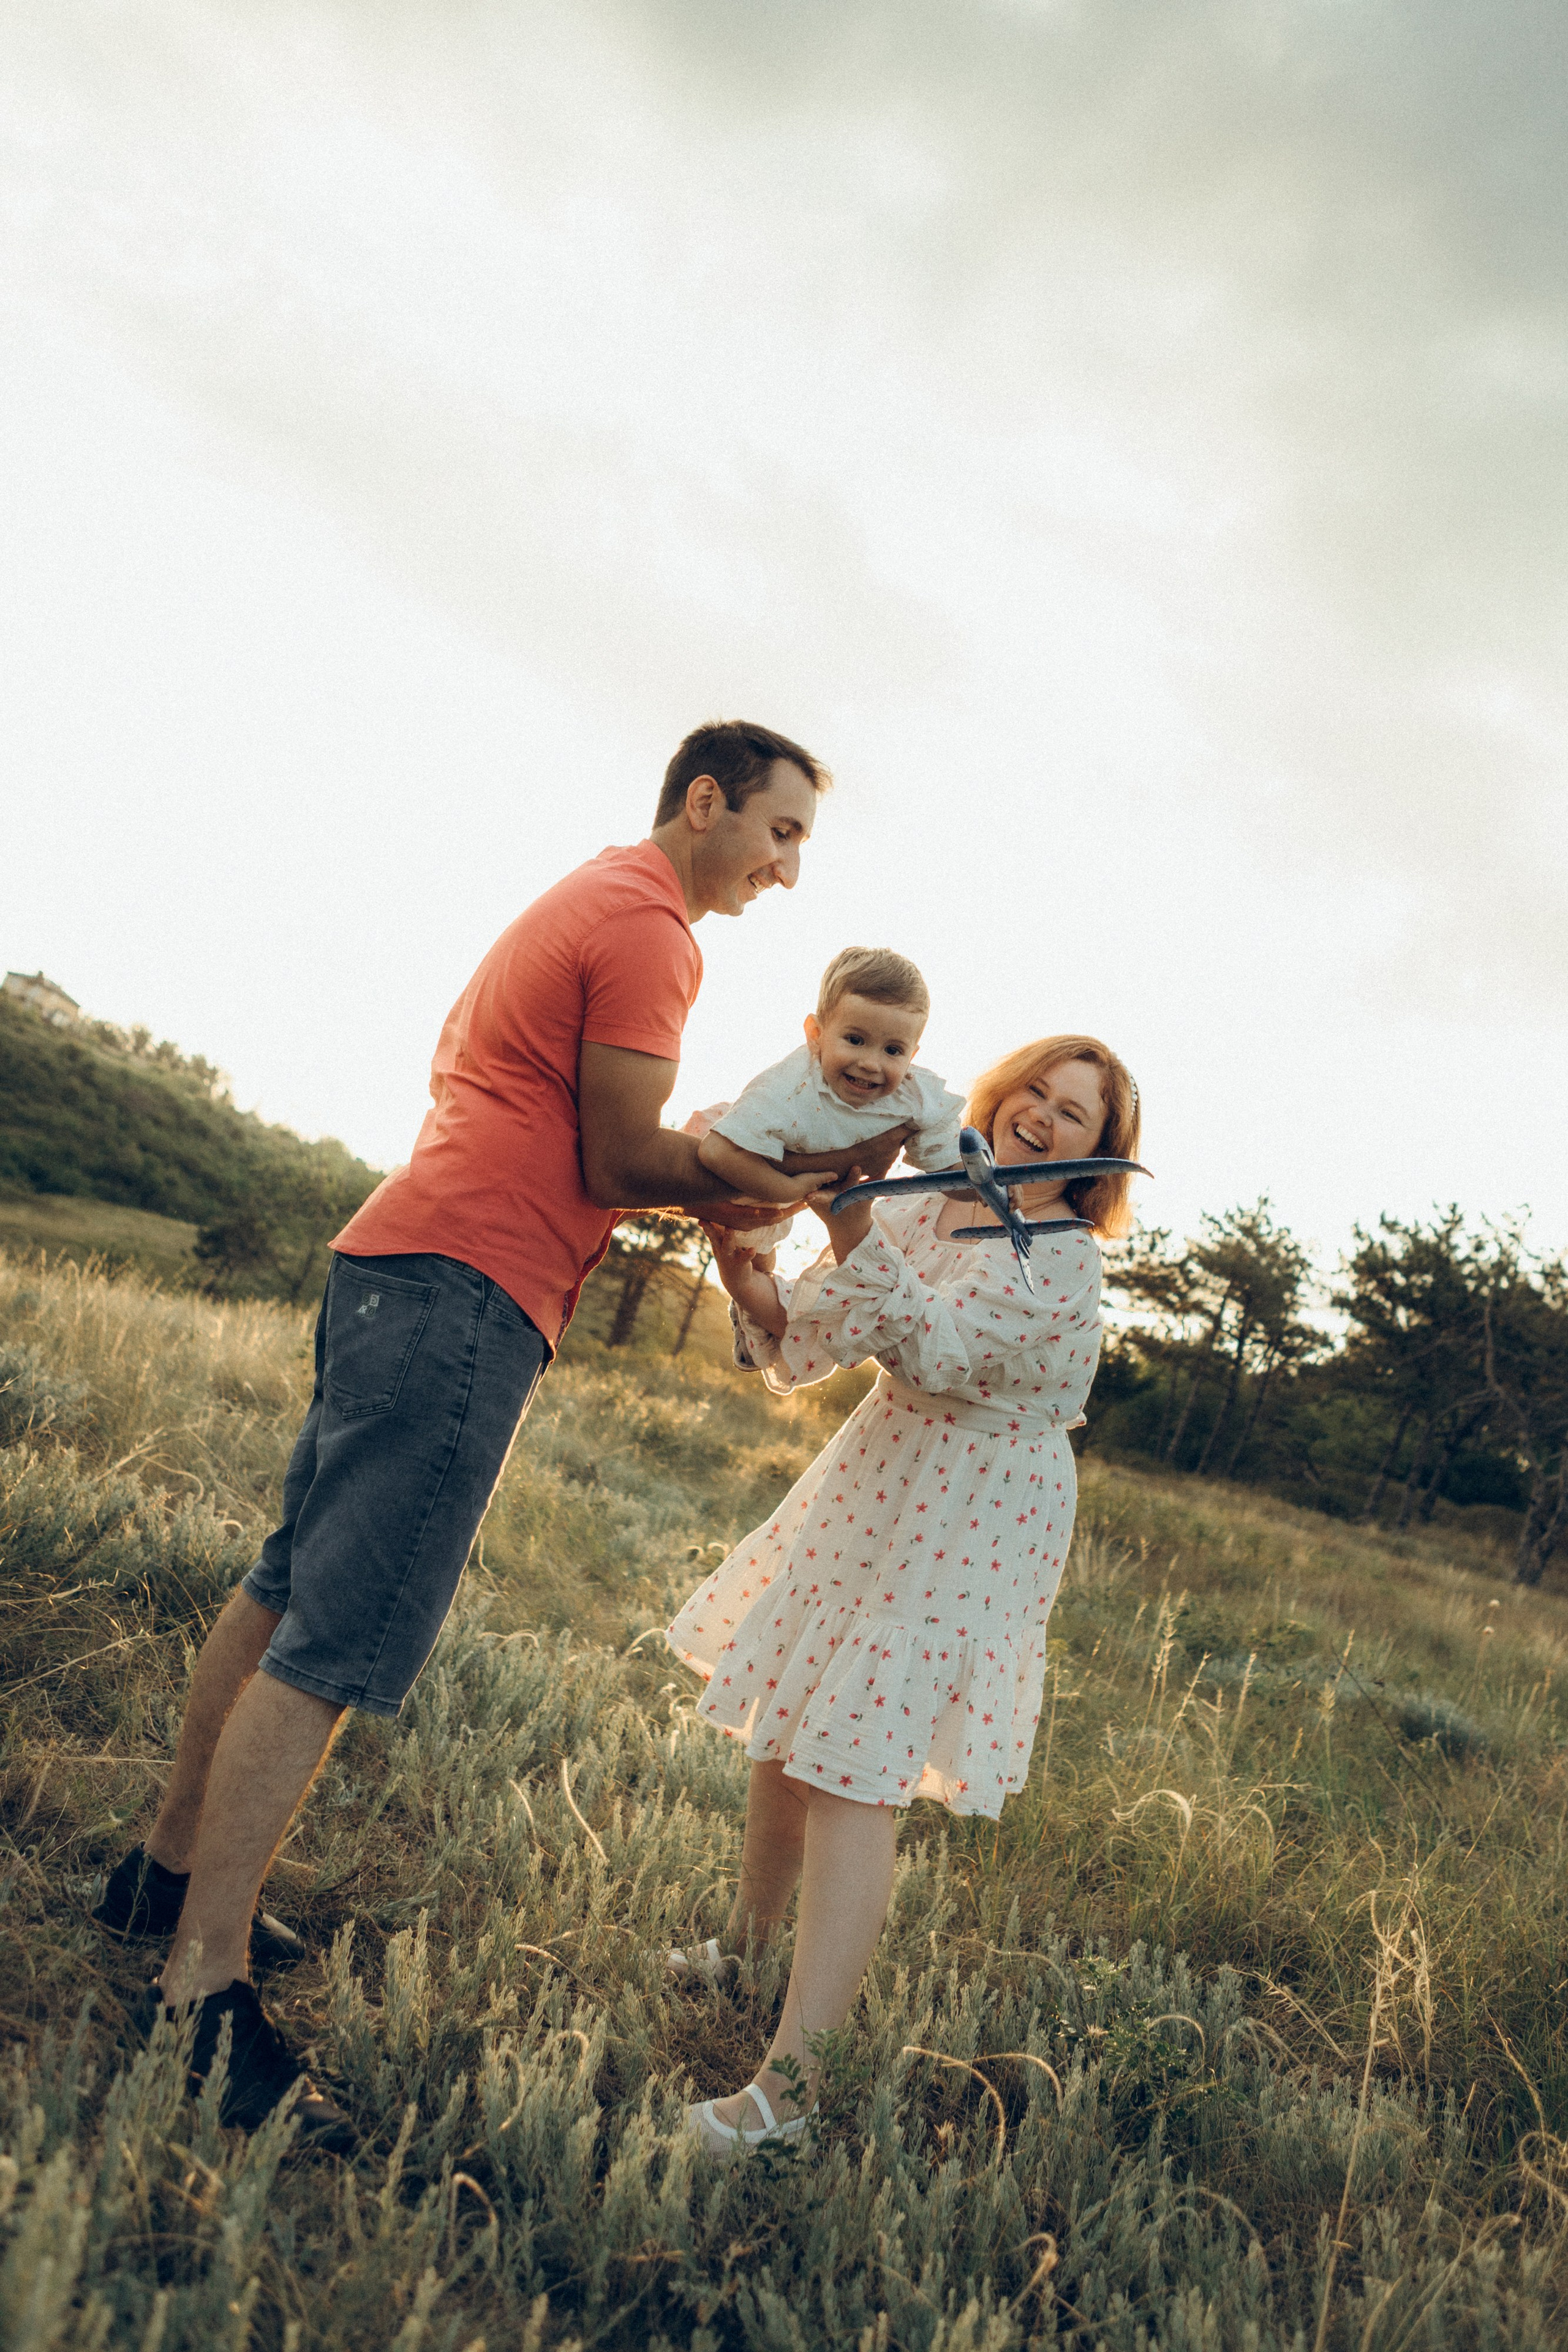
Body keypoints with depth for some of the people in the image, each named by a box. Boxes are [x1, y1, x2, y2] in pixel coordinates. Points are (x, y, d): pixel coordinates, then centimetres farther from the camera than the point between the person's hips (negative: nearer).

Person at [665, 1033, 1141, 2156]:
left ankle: (790, 2077, -5)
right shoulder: (922, 1203, 3)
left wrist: (849, 1225, -35)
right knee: (786, 1718, 16)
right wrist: (757, 1290, -20)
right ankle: (749, 1940, 41)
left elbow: (937, 1349, -28)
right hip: (876, 1483, 7)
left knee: (857, 1770, -11)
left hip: (972, 1524, -7)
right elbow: (809, 1347, 0)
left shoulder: (1065, 1262, -15)